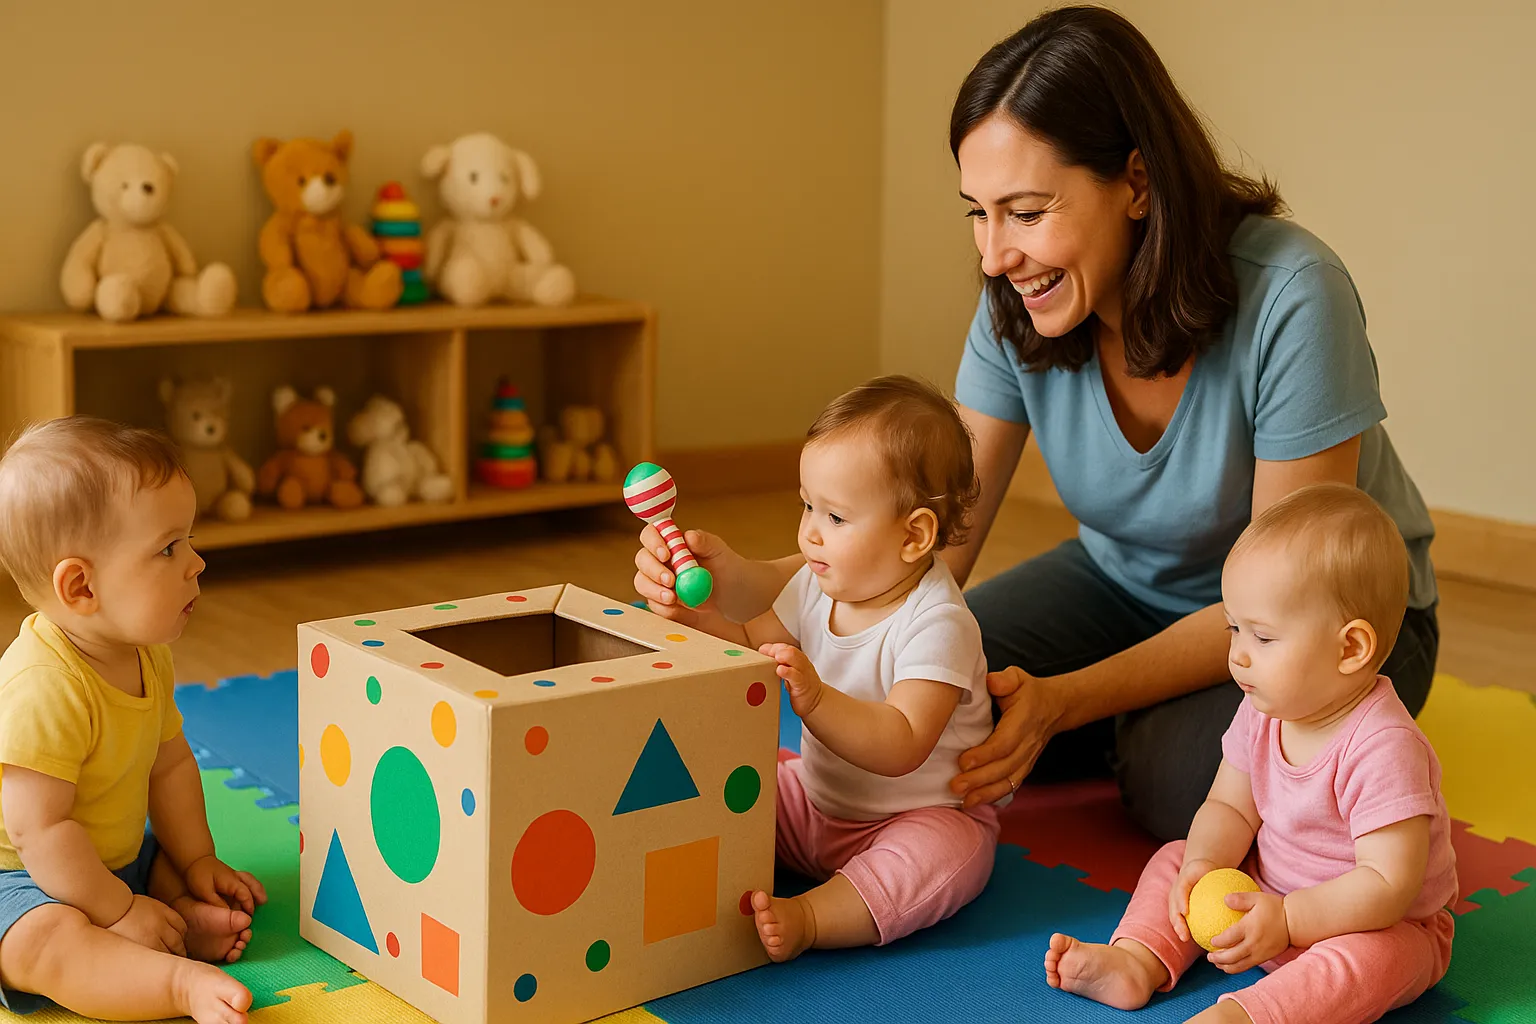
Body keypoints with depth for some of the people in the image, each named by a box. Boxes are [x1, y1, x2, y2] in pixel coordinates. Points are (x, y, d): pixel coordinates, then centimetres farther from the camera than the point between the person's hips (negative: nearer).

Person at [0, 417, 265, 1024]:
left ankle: (185, 922, -17)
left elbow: (170, 764, 11)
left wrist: (197, 861, 5)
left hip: (119, 860, 10)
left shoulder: (147, 657, -1)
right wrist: (118, 911, -25)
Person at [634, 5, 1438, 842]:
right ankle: (1143, 729, 7)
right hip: (1130, 583, 5)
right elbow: (933, 548, -15)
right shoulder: (1015, 312, -16)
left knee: (1183, 778, -33)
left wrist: (1065, 700, -36)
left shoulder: (1289, 298, -32)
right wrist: (747, 585, -34)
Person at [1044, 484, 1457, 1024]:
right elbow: (1230, 808, 2)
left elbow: (1389, 885, -32)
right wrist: (1204, 866, -20)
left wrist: (1286, 919, -36)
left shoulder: (1382, 748, -29)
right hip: (1269, 891, 8)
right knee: (1176, 860, 2)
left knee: (1371, 957, -38)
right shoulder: (1264, 713, -5)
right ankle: (1135, 962, -15)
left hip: (1382, 927, -8)